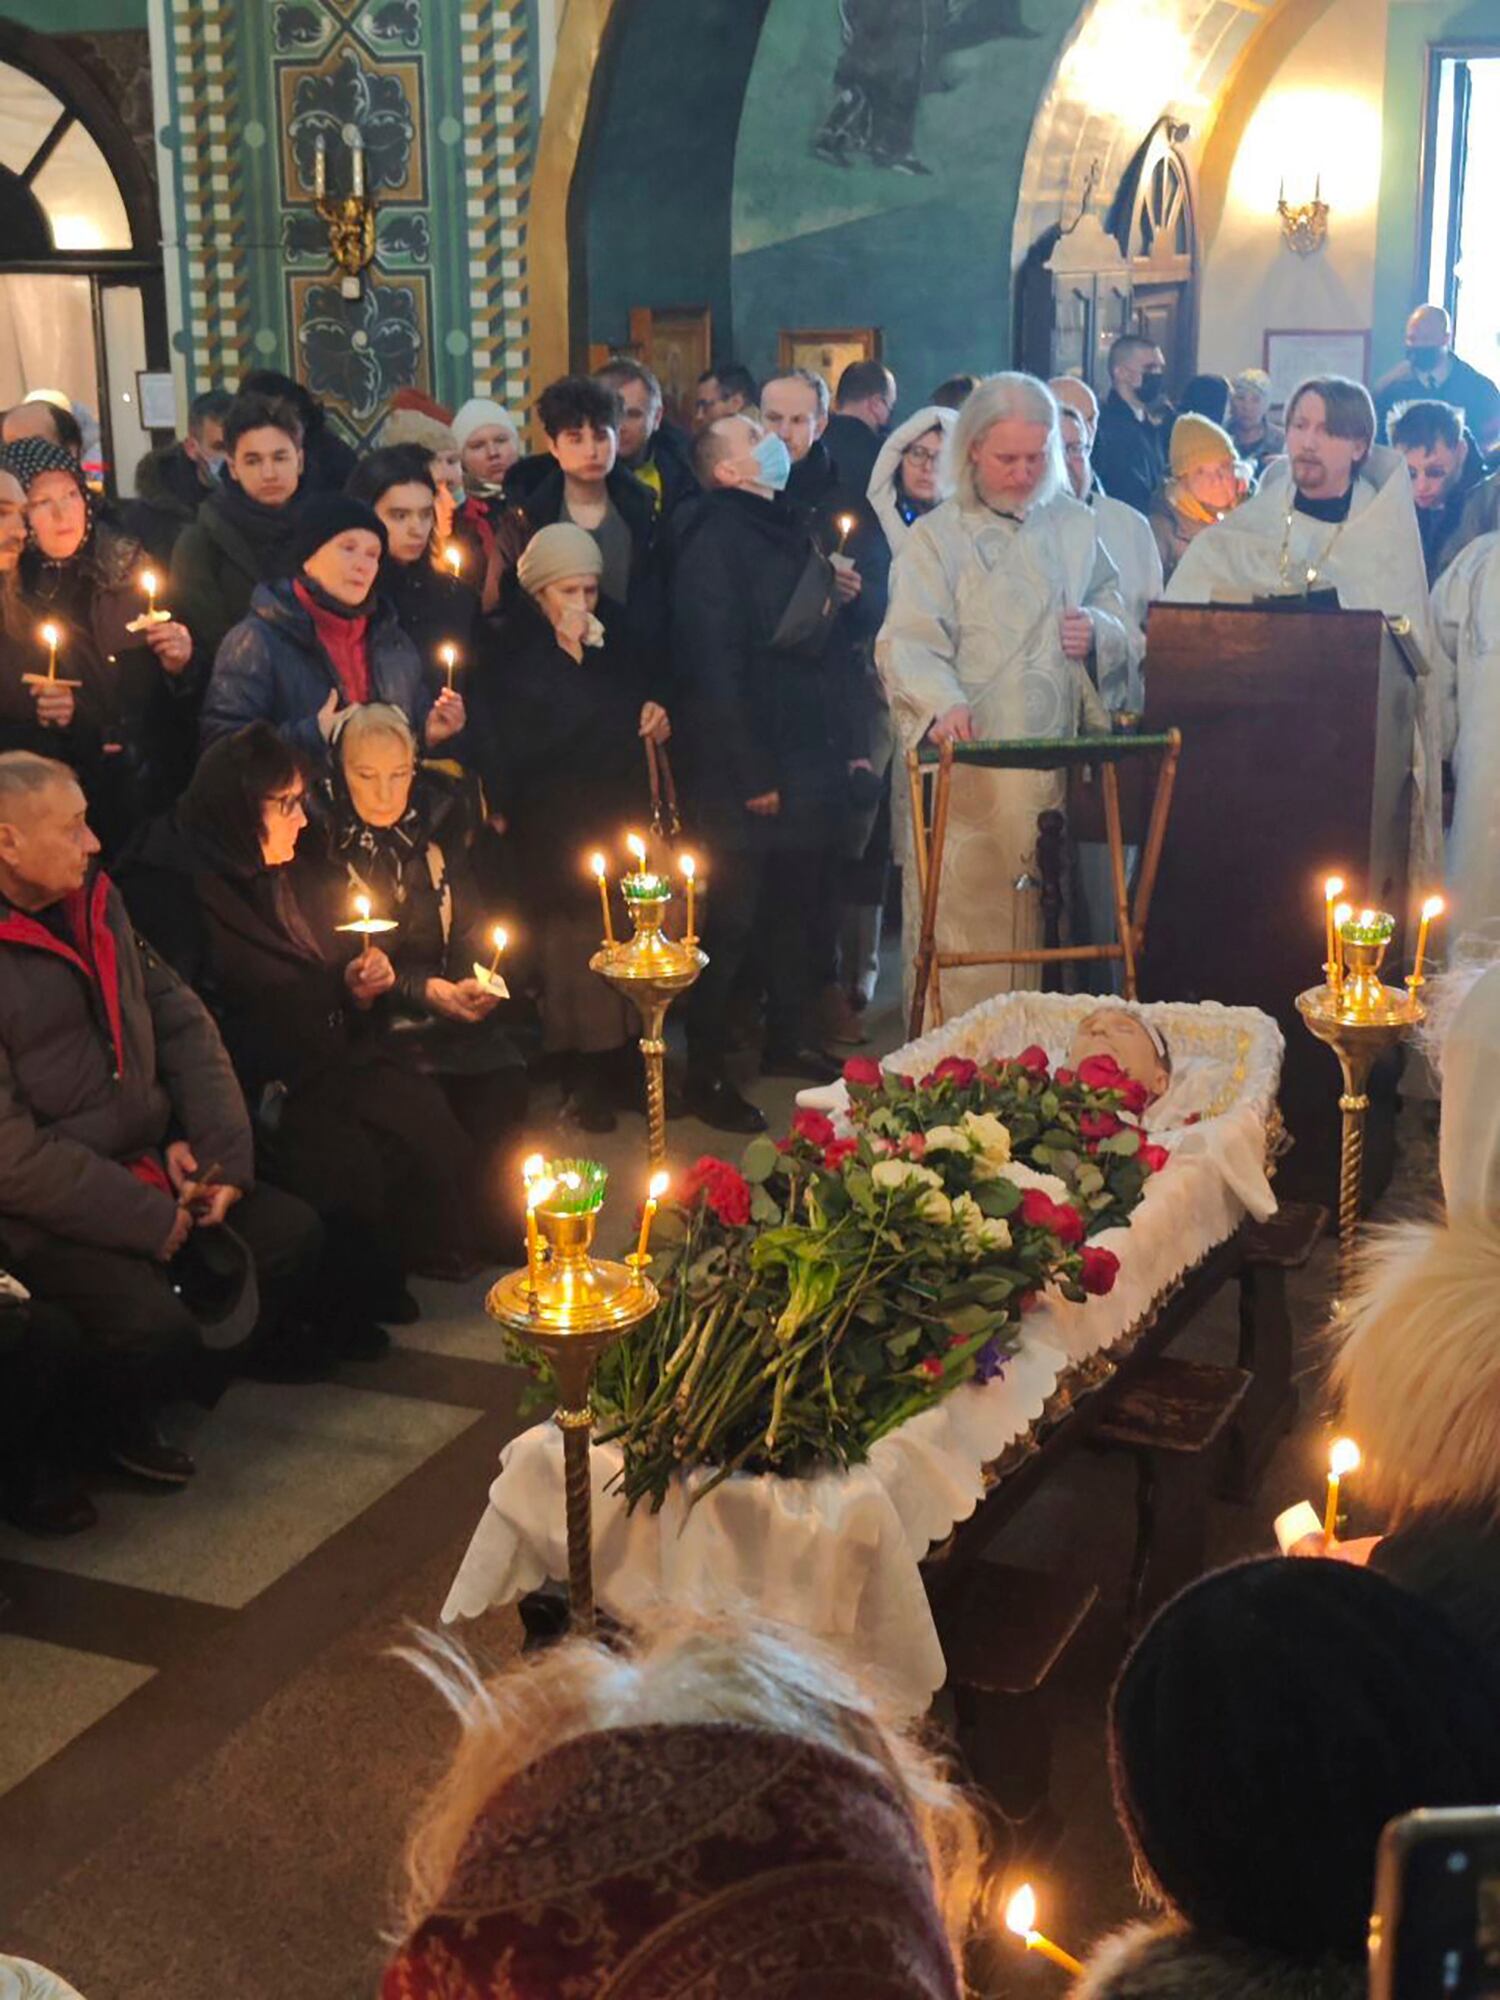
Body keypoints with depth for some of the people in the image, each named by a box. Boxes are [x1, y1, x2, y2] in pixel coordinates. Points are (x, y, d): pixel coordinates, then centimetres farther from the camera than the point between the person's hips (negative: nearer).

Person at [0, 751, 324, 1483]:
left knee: (291, 1231, -3)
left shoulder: (94, 900, 5)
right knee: (157, 1324, -25)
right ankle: (118, 1429, 10)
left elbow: (181, 1020, 9)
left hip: (145, 1168, 7)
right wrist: (151, 1220, -17)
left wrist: (215, 1147, -5)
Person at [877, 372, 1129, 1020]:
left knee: (1047, 926, 5)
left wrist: (1098, 633, -4)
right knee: (963, 917, -5)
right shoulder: (937, 537, 3)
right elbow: (909, 643, -10)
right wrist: (943, 704, -31)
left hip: (1057, 767, 3)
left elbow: (1121, 627, 21)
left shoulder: (1075, 528, 16)